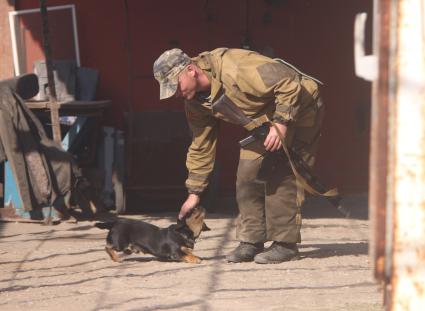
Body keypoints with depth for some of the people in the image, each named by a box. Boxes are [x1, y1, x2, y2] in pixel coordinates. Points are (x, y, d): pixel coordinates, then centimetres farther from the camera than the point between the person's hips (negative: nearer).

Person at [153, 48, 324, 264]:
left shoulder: (235, 69, -36)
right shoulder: (195, 101, -7)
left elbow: (289, 83, -34)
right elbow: (201, 146, 3)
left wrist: (281, 124, -37)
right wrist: (194, 192, 3)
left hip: (298, 110, -8)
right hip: (262, 121, 8)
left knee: (281, 176, -15)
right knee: (248, 174, 1)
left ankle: (285, 244, -9)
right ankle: (251, 241, 8)